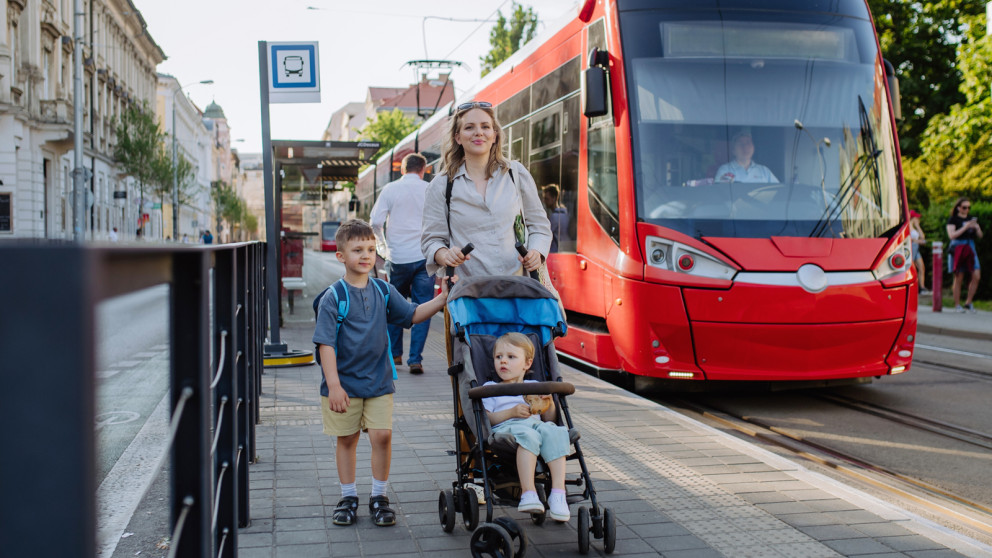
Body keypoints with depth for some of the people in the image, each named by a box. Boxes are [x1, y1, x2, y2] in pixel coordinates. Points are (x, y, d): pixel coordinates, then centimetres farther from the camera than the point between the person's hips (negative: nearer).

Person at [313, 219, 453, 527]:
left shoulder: (384, 291, 3)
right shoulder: (333, 298, -11)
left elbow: (412, 315, 9)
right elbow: (326, 344, -14)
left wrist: (441, 299, -6)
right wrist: (334, 385, -19)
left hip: (379, 381, 3)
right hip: (344, 382, -3)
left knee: (382, 435, -5)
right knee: (347, 439, 9)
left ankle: (379, 497, 11)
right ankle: (348, 497, 25)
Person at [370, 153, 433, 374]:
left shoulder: (390, 189, 1)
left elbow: (376, 221, -3)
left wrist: (383, 242, 14)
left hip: (397, 257, 1)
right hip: (425, 256, -1)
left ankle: (394, 354, 25)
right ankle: (415, 359, -3)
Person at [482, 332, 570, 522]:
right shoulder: (490, 388, 23)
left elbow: (549, 419, 23)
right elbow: (485, 419, 5)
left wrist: (548, 402, 3)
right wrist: (512, 412, -7)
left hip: (536, 424, 3)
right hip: (505, 427, -3)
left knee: (554, 432, -33)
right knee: (527, 435, -39)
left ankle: (558, 493, -39)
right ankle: (528, 492, -48)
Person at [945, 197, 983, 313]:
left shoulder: (971, 220, 17)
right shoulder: (953, 219, 1)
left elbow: (980, 236, 15)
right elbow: (951, 235, -12)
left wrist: (977, 228, -5)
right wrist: (965, 227, -17)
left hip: (970, 249, 5)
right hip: (957, 250, -5)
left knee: (976, 276, -6)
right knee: (958, 278, -3)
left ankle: (968, 302, 5)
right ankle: (957, 305, 5)